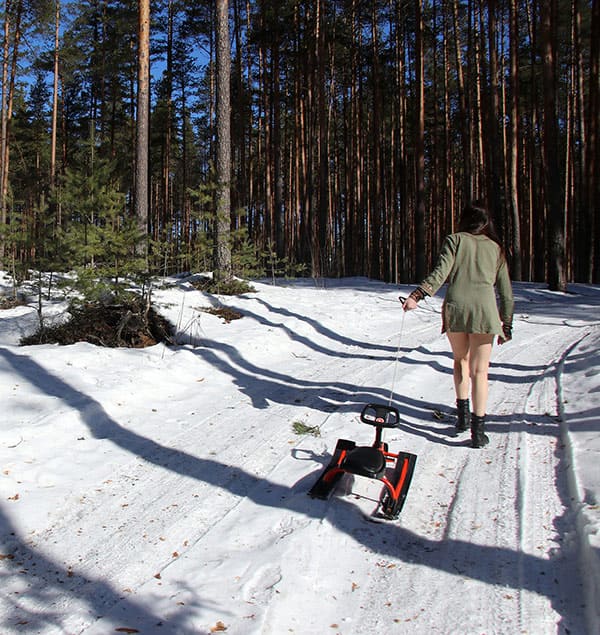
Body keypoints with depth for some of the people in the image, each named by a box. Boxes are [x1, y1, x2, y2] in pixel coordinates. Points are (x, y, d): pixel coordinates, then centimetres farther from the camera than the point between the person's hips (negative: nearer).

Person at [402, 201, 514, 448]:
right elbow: (506, 292, 16)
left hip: (455, 306, 0)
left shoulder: (455, 240, 12)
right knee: (479, 370, 2)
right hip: (484, 308, 0)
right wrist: (507, 326, 21)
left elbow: (440, 273, -5)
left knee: (461, 360, 22)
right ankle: (478, 429, -3)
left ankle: (463, 413, 16)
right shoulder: (496, 248, 18)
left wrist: (417, 296, -10)